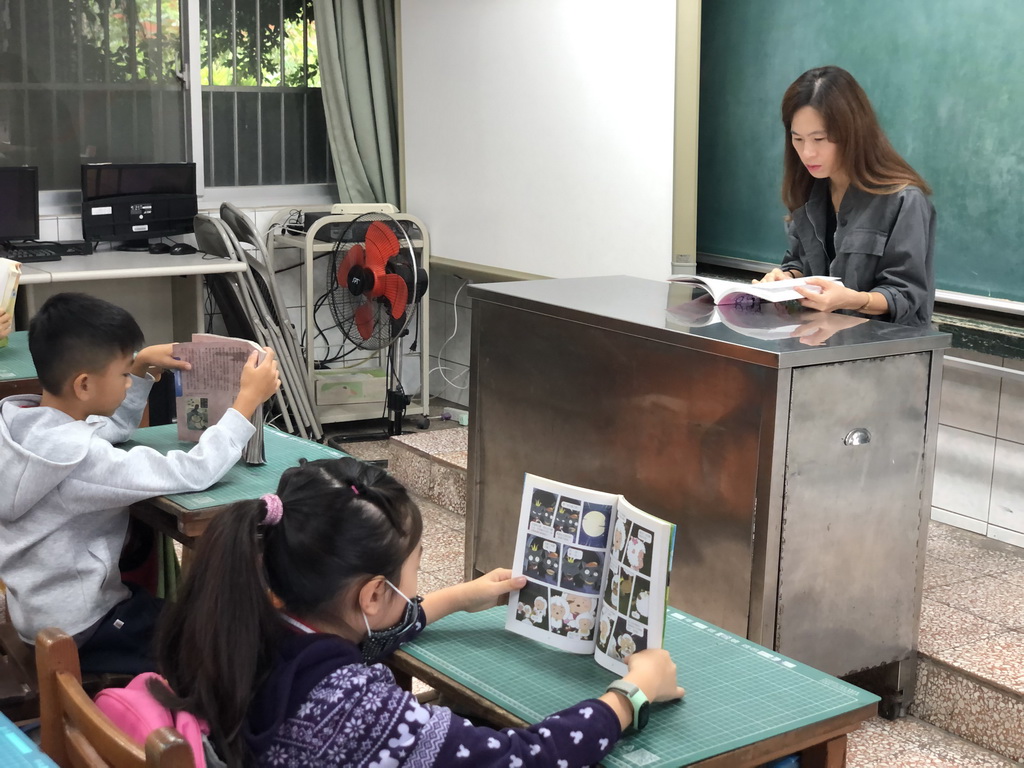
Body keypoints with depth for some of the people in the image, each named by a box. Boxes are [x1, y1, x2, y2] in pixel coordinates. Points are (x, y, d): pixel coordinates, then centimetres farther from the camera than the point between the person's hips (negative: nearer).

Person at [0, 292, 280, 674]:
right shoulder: (75, 456, -32)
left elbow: (114, 427, 15)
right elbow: (192, 474, -35)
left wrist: (142, 366, 2)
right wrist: (248, 399, -26)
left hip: (44, 607, 9)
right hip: (81, 635, -9)